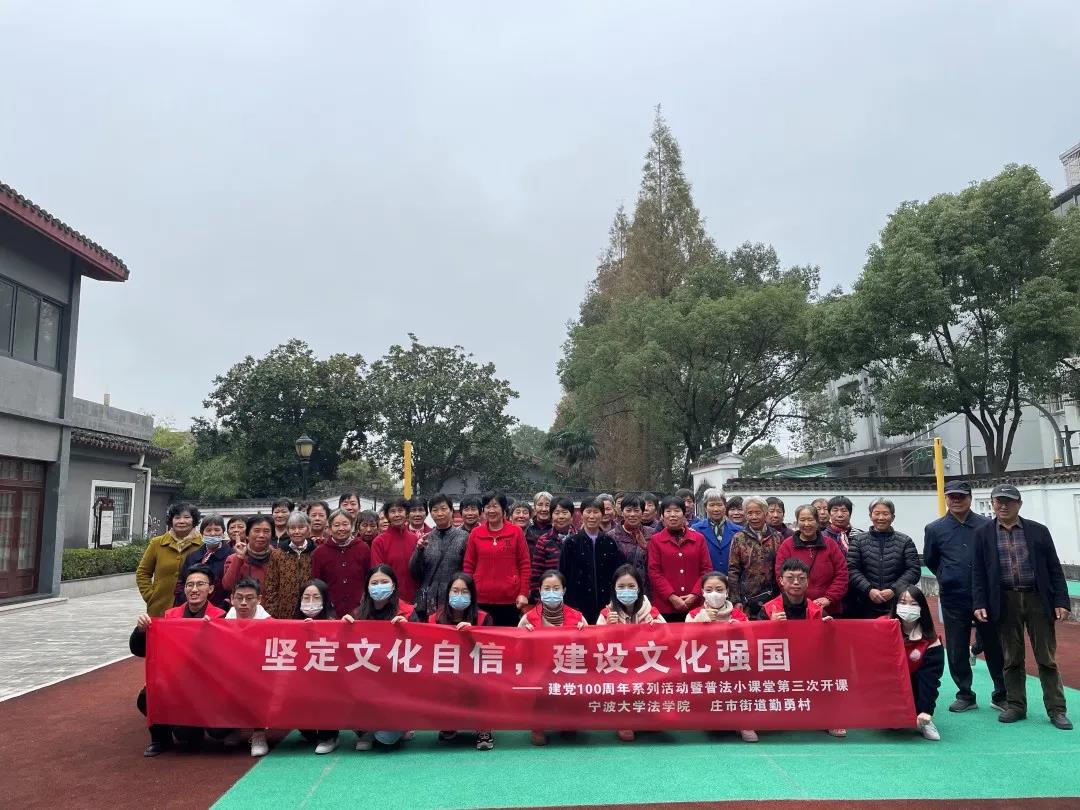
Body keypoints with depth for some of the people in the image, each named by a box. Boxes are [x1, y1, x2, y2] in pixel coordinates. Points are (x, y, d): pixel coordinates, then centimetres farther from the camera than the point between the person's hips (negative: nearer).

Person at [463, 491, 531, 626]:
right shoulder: (475, 533, 5)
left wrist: (524, 593, -3)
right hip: (481, 599, 1)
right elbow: (468, 566, 8)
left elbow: (524, 564, 3)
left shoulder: (516, 532, 2)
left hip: (510, 599, -1)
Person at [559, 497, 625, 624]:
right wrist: (567, 603, -4)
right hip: (578, 605, -2)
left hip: (606, 604, 2)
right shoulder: (571, 542, 1)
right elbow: (564, 575, 0)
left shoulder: (610, 542, 6)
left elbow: (618, 573, 8)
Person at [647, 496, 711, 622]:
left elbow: (706, 569, 6)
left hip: (694, 605, 2)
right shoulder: (655, 540, 4)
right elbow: (654, 572, -2)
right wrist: (672, 597, -11)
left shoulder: (698, 539, 9)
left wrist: (695, 594, -7)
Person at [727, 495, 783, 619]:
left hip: (772, 596, 2)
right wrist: (736, 600, -6)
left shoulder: (777, 537, 5)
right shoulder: (738, 538, 0)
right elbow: (733, 571, -1)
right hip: (747, 599, -1)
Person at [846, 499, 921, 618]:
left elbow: (914, 570, 0)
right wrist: (868, 590, -15)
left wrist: (894, 590, -12)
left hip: (897, 606, 0)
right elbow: (851, 569, -1)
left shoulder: (905, 541, 8)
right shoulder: (858, 540, 7)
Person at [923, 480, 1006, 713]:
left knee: (994, 646, 7)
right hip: (953, 600, 1)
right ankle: (965, 695, 21)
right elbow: (929, 560, 14)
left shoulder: (987, 525, -2)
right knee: (957, 651, 7)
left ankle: (1001, 696, 22)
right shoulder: (934, 529, 1)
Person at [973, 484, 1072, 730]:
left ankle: (1056, 709, 15)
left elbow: (1054, 569, 4)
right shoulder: (983, 533, 3)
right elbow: (979, 572, 3)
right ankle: (1016, 706, 19)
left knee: (1047, 658, 5)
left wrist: (1061, 602, -3)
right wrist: (979, 604, -5)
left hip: (1038, 599, 0)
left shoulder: (1038, 531, 4)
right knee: (1011, 659, 8)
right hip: (1005, 602, 0)